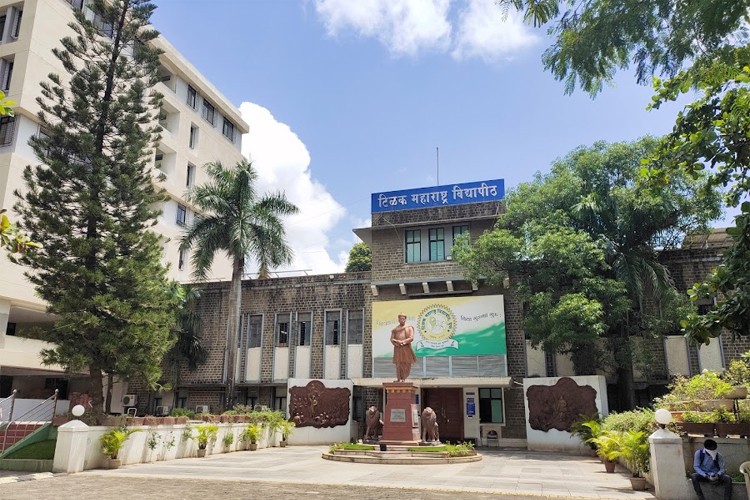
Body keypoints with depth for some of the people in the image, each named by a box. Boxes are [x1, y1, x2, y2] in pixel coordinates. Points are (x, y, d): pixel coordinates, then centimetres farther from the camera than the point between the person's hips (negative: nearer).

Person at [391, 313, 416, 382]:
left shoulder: (409, 327, 7)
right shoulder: (395, 329, 13)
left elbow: (411, 338, -4)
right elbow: (392, 339, 4)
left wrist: (403, 341, -15)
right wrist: (397, 342, -16)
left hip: (406, 348, -1)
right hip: (398, 348, 1)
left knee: (407, 364, -3)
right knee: (398, 364, -4)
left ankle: (403, 378, 10)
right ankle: (398, 379, 5)